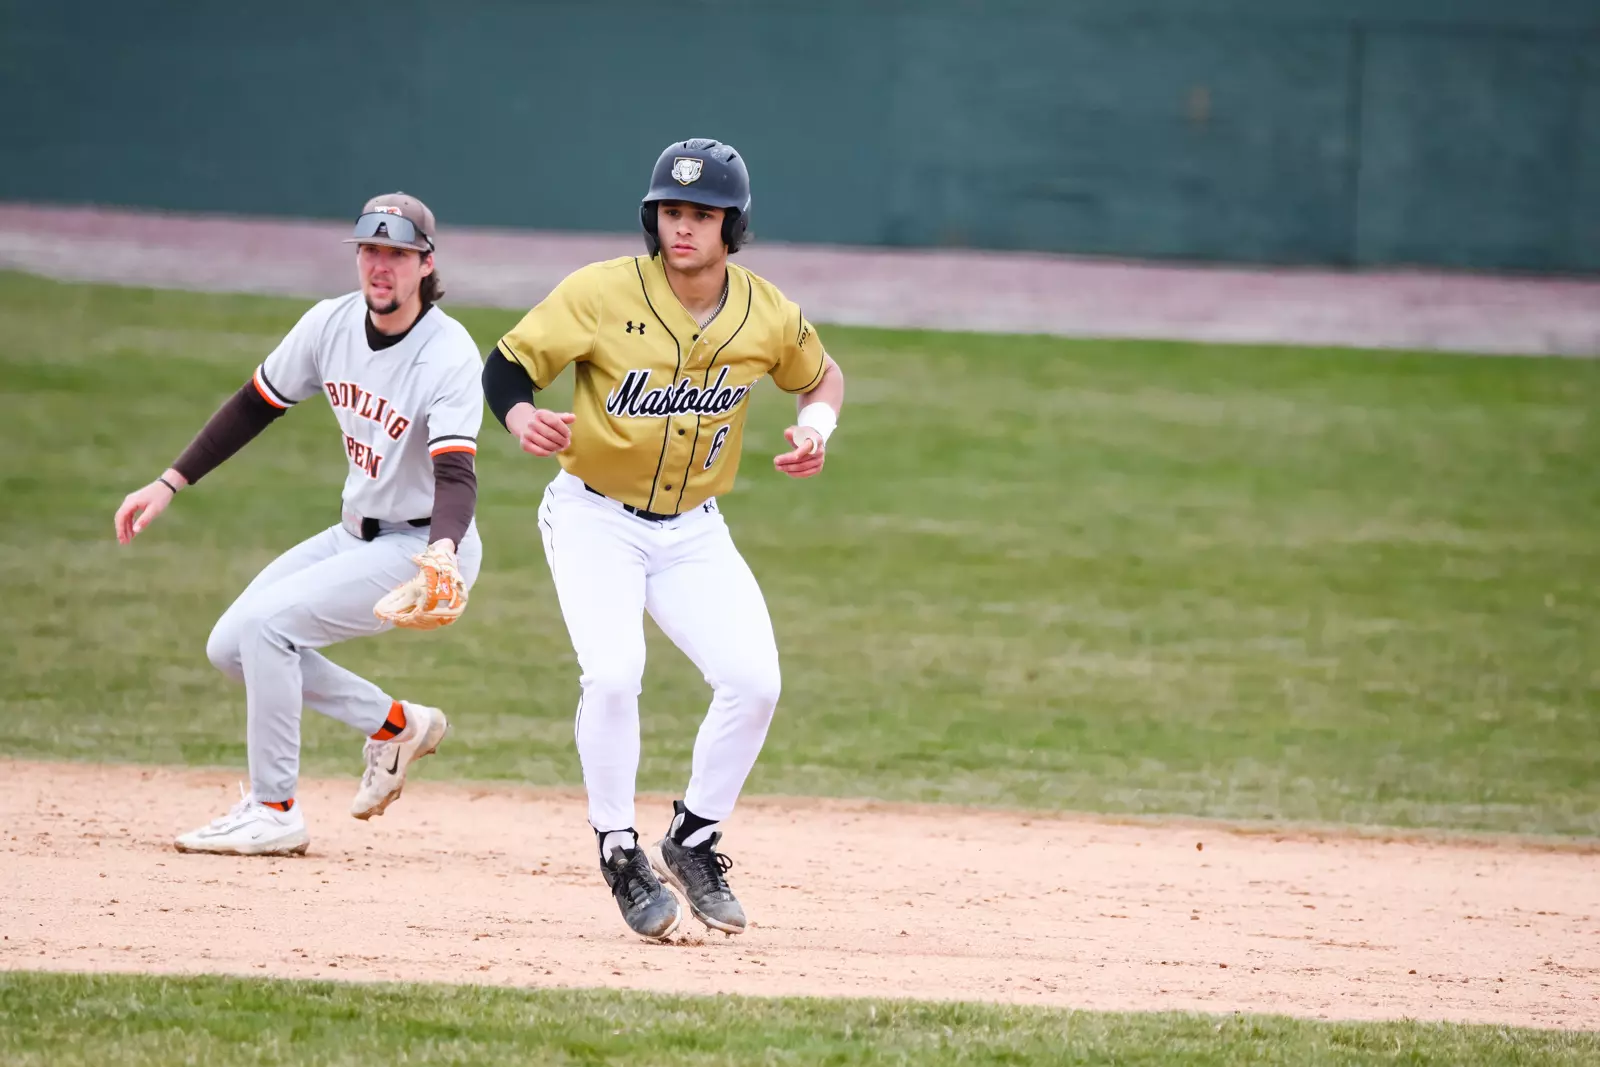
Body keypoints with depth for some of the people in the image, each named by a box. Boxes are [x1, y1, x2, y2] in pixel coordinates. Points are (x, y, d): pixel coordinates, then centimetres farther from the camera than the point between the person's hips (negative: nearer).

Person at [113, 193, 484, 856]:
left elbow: (456, 475, -33)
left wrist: (441, 552, -53)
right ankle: (394, 725, 15)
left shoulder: (450, 355, -24)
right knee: (231, 648, 2)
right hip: (357, 533, 8)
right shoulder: (331, 324, -4)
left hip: (423, 547, -8)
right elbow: (256, 405, 8)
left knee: (266, 622, -22)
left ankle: (274, 812, -12)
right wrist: (168, 485, 4)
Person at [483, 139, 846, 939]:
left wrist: (817, 426, -8)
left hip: (692, 528, 3)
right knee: (613, 675, -24)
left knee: (753, 681, -11)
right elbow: (505, 366, -13)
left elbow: (821, 377, 14)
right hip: (593, 518, -3)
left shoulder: (767, 316, -7)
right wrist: (525, 421, -35)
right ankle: (619, 852, -4)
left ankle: (693, 841, 11)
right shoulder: (602, 293, -17)